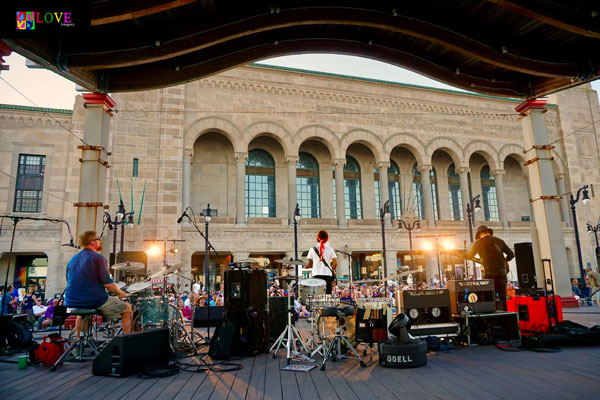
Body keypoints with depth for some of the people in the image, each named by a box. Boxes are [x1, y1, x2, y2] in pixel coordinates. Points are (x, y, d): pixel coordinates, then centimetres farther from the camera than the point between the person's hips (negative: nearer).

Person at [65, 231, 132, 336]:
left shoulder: (73, 259, 10)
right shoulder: (98, 258, -12)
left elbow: (70, 282, 19)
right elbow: (107, 283, -16)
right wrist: (120, 293, 2)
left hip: (72, 302, 8)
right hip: (95, 301, -7)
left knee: (82, 309, 43)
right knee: (127, 308, 10)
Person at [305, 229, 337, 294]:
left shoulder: (313, 249, 3)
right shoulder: (330, 249, 2)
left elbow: (309, 264, 3)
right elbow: (335, 264, -3)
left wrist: (307, 266, 25)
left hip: (316, 275, 0)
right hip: (327, 275, 0)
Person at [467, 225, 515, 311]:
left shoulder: (478, 242, 3)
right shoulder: (499, 240, 15)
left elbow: (469, 255, 3)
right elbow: (511, 254, 13)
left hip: (490, 274, -4)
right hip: (502, 273, 5)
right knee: (503, 299, 12)